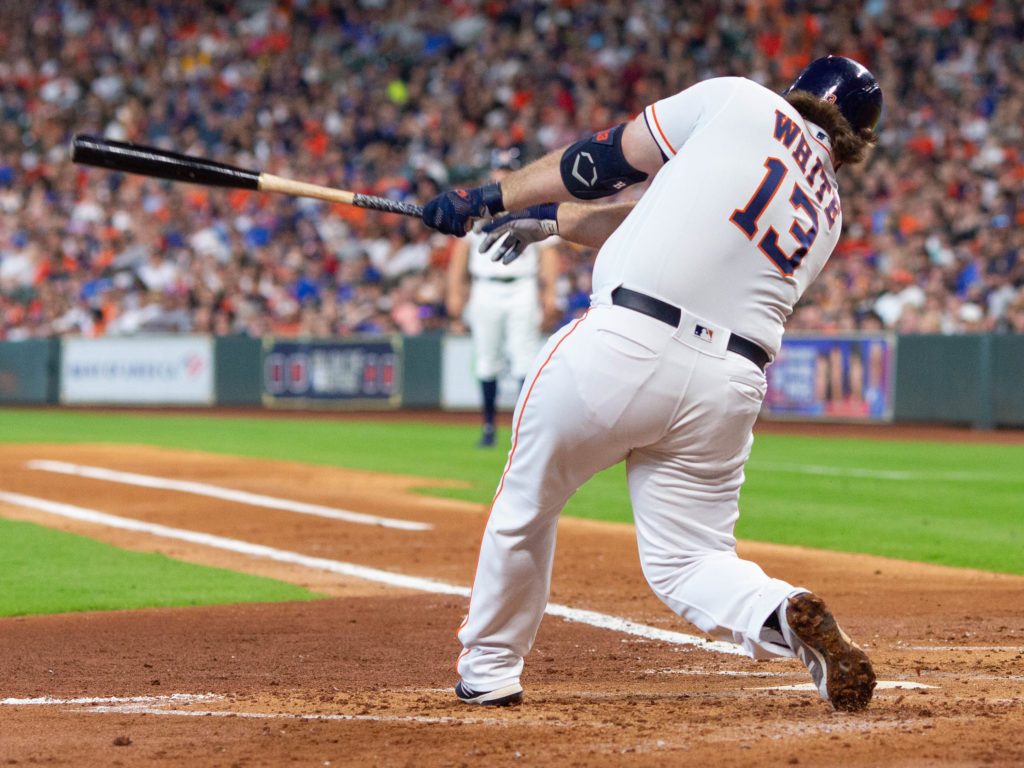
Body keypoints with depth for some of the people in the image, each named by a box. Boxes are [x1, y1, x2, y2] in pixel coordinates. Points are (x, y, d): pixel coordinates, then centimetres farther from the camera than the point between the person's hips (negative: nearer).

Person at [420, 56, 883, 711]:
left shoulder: (740, 101, 7)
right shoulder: (828, 213, 22)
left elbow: (606, 159, 9)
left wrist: (490, 197, 20)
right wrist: (552, 220, 34)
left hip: (624, 345, -4)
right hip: (731, 386, 4)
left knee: (527, 501, 18)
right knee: (688, 557, 14)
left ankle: (489, 668, 29)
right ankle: (786, 614, -16)